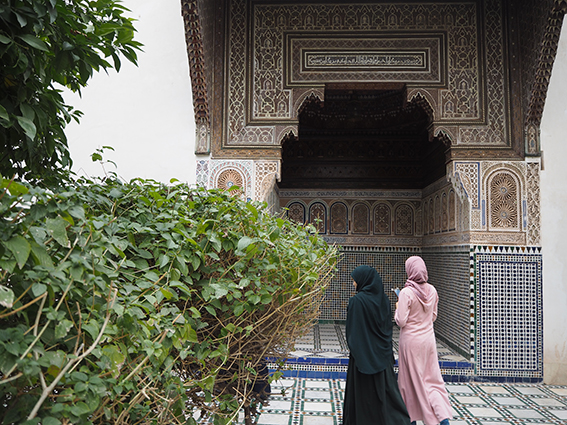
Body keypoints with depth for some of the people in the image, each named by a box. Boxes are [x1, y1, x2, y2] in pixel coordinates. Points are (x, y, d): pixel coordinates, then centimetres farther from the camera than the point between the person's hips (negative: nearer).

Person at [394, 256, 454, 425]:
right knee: (432, 378, 12)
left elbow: (401, 321, -17)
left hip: (411, 340, -5)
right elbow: (433, 316, 11)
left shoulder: (406, 293, -19)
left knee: (411, 378, 9)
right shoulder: (432, 290, 0)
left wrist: (398, 308, 0)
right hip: (428, 338, 5)